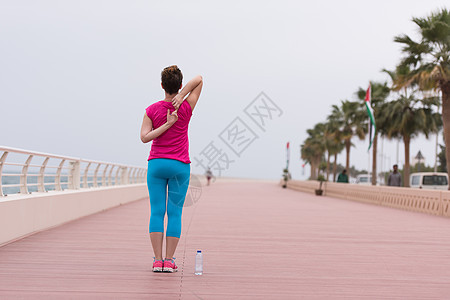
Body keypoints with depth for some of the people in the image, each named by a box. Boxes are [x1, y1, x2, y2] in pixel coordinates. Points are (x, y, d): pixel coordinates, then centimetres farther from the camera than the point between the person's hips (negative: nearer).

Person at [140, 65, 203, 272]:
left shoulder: (152, 110, -3)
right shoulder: (187, 108, -4)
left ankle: (157, 260, -1)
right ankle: (169, 261, 2)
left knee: (157, 212, 2)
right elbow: (198, 80, 3)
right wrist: (180, 97, -9)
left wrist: (166, 125, -10)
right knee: (175, 213, 3)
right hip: (180, 166, 0)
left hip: (156, 164, 1)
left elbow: (144, 137, -9)